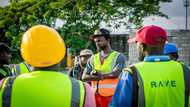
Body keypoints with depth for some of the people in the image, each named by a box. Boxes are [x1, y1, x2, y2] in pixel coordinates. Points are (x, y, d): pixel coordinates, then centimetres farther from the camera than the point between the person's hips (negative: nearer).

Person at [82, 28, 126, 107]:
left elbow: (115, 74, -15)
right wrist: (100, 77, -12)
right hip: (96, 96, 4)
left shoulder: (119, 57, 1)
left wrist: (99, 75, -3)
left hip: (112, 96, -4)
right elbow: (84, 77, 3)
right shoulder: (93, 59, 13)